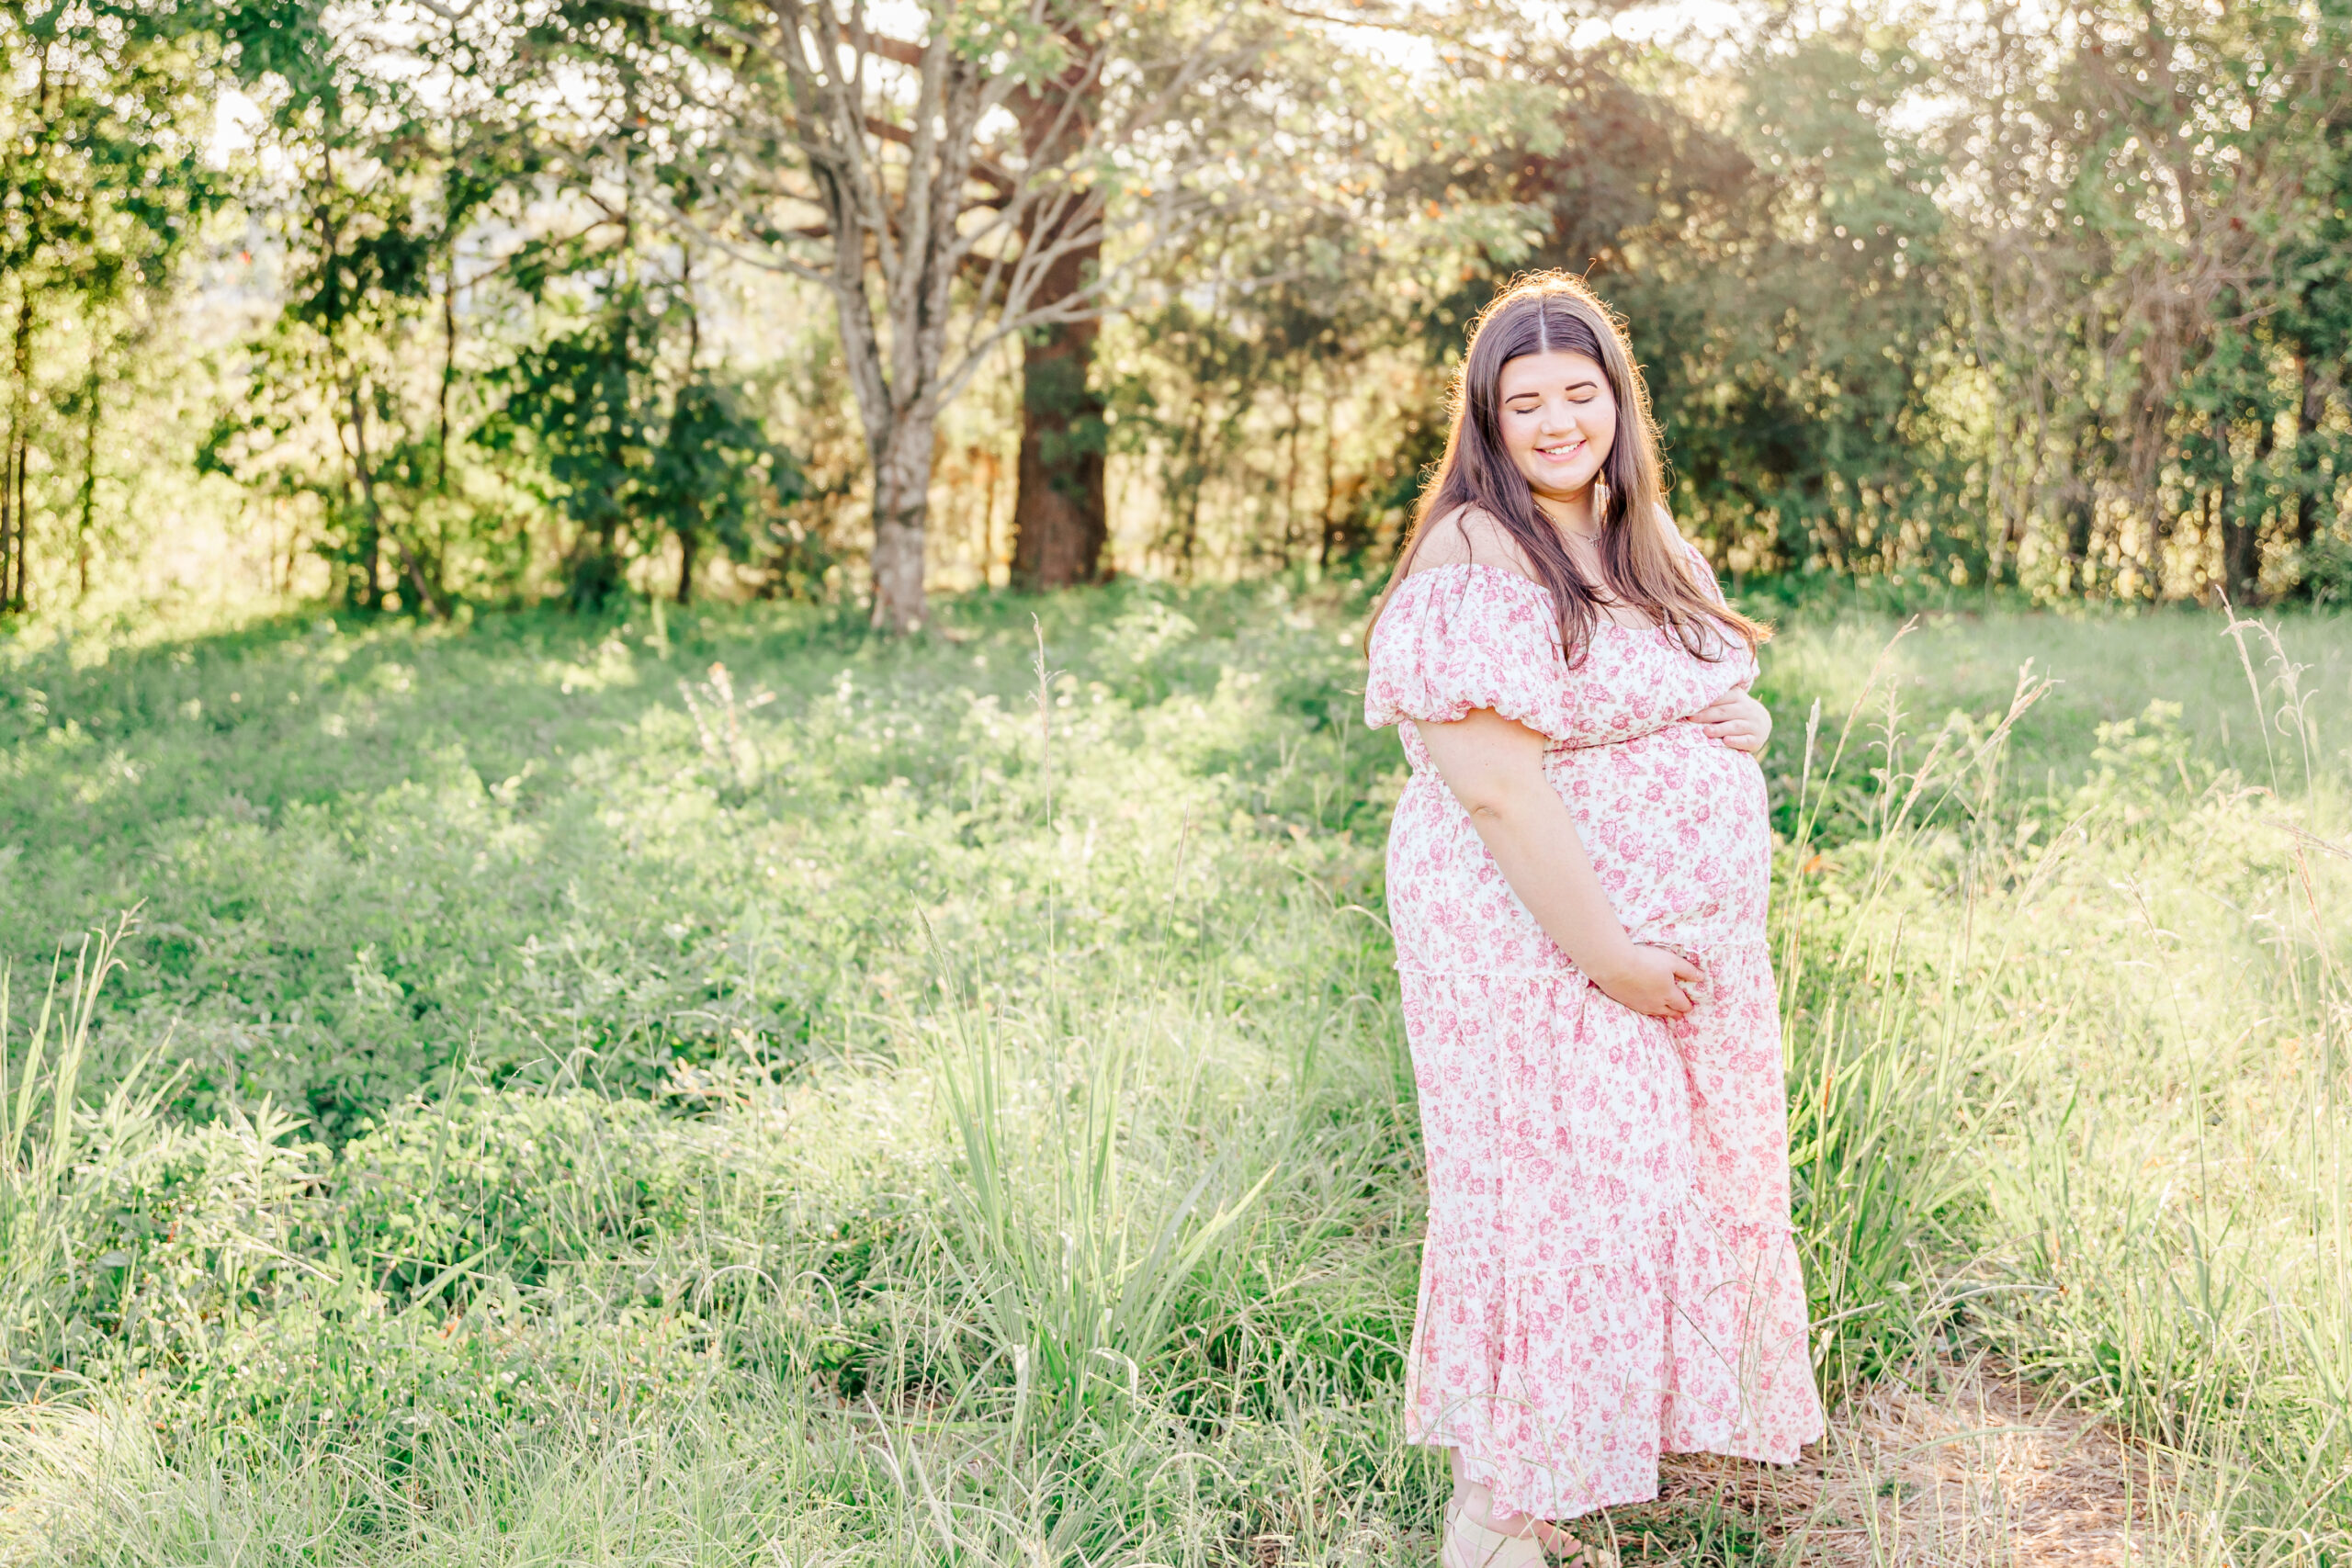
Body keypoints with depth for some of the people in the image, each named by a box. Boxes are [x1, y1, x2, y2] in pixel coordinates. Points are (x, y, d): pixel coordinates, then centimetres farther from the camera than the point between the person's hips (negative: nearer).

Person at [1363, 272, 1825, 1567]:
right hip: (1534, 943, -8)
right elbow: (1495, 788, -22)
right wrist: (1608, 955, -22)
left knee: (1664, 1193, 12)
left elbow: (1716, 709, 26)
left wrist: (1742, 726, 3)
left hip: (1684, 947, 9)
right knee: (1550, 1199, -5)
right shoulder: (1474, 564, -15)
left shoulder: (1651, 547, 12)